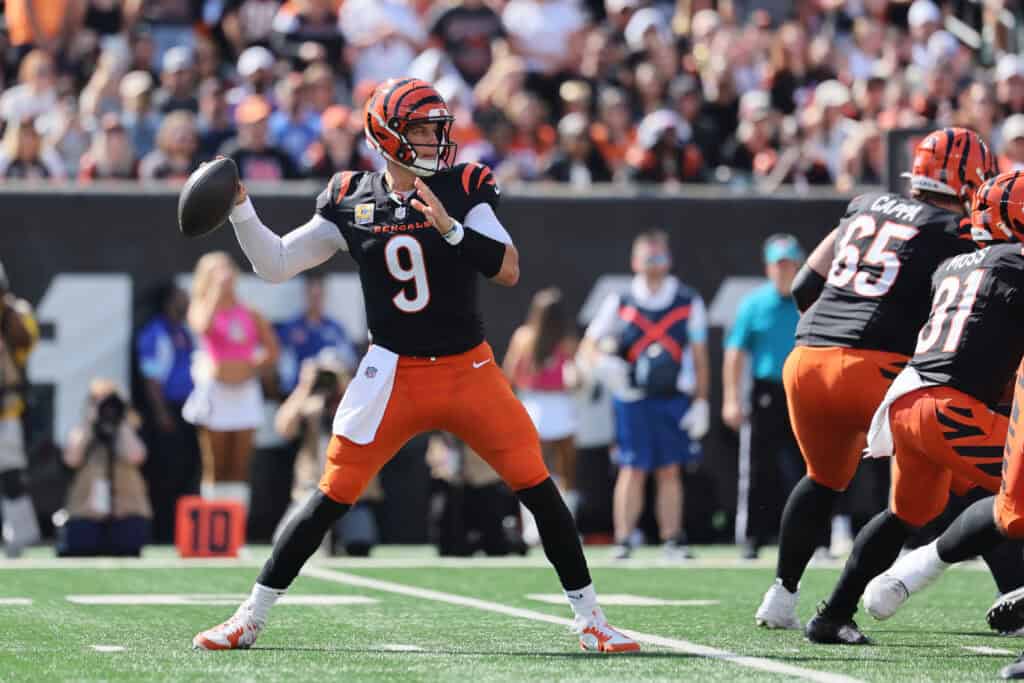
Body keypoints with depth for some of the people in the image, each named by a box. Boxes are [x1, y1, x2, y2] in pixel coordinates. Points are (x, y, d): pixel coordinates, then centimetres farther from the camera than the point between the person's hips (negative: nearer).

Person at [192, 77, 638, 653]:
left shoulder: (462, 189, -3)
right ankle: (249, 620, 7)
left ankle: (590, 620, 8)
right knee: (332, 497, -3)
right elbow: (276, 266, 5)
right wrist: (240, 209, -8)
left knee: (538, 487, -5)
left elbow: (508, 270, -12)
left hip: (471, 369, 0)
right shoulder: (351, 201, 0)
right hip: (394, 375, 0)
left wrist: (452, 228, -25)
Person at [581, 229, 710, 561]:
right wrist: (604, 363, -16)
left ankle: (672, 540, 10)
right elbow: (589, 344, 6)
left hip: (674, 398, 1)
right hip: (632, 397, -1)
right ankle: (623, 540, -2)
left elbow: (699, 357, 6)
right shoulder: (620, 303, 3)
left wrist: (700, 403, 1)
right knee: (632, 469, -4)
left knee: (669, 471, 6)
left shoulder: (689, 303, 5)